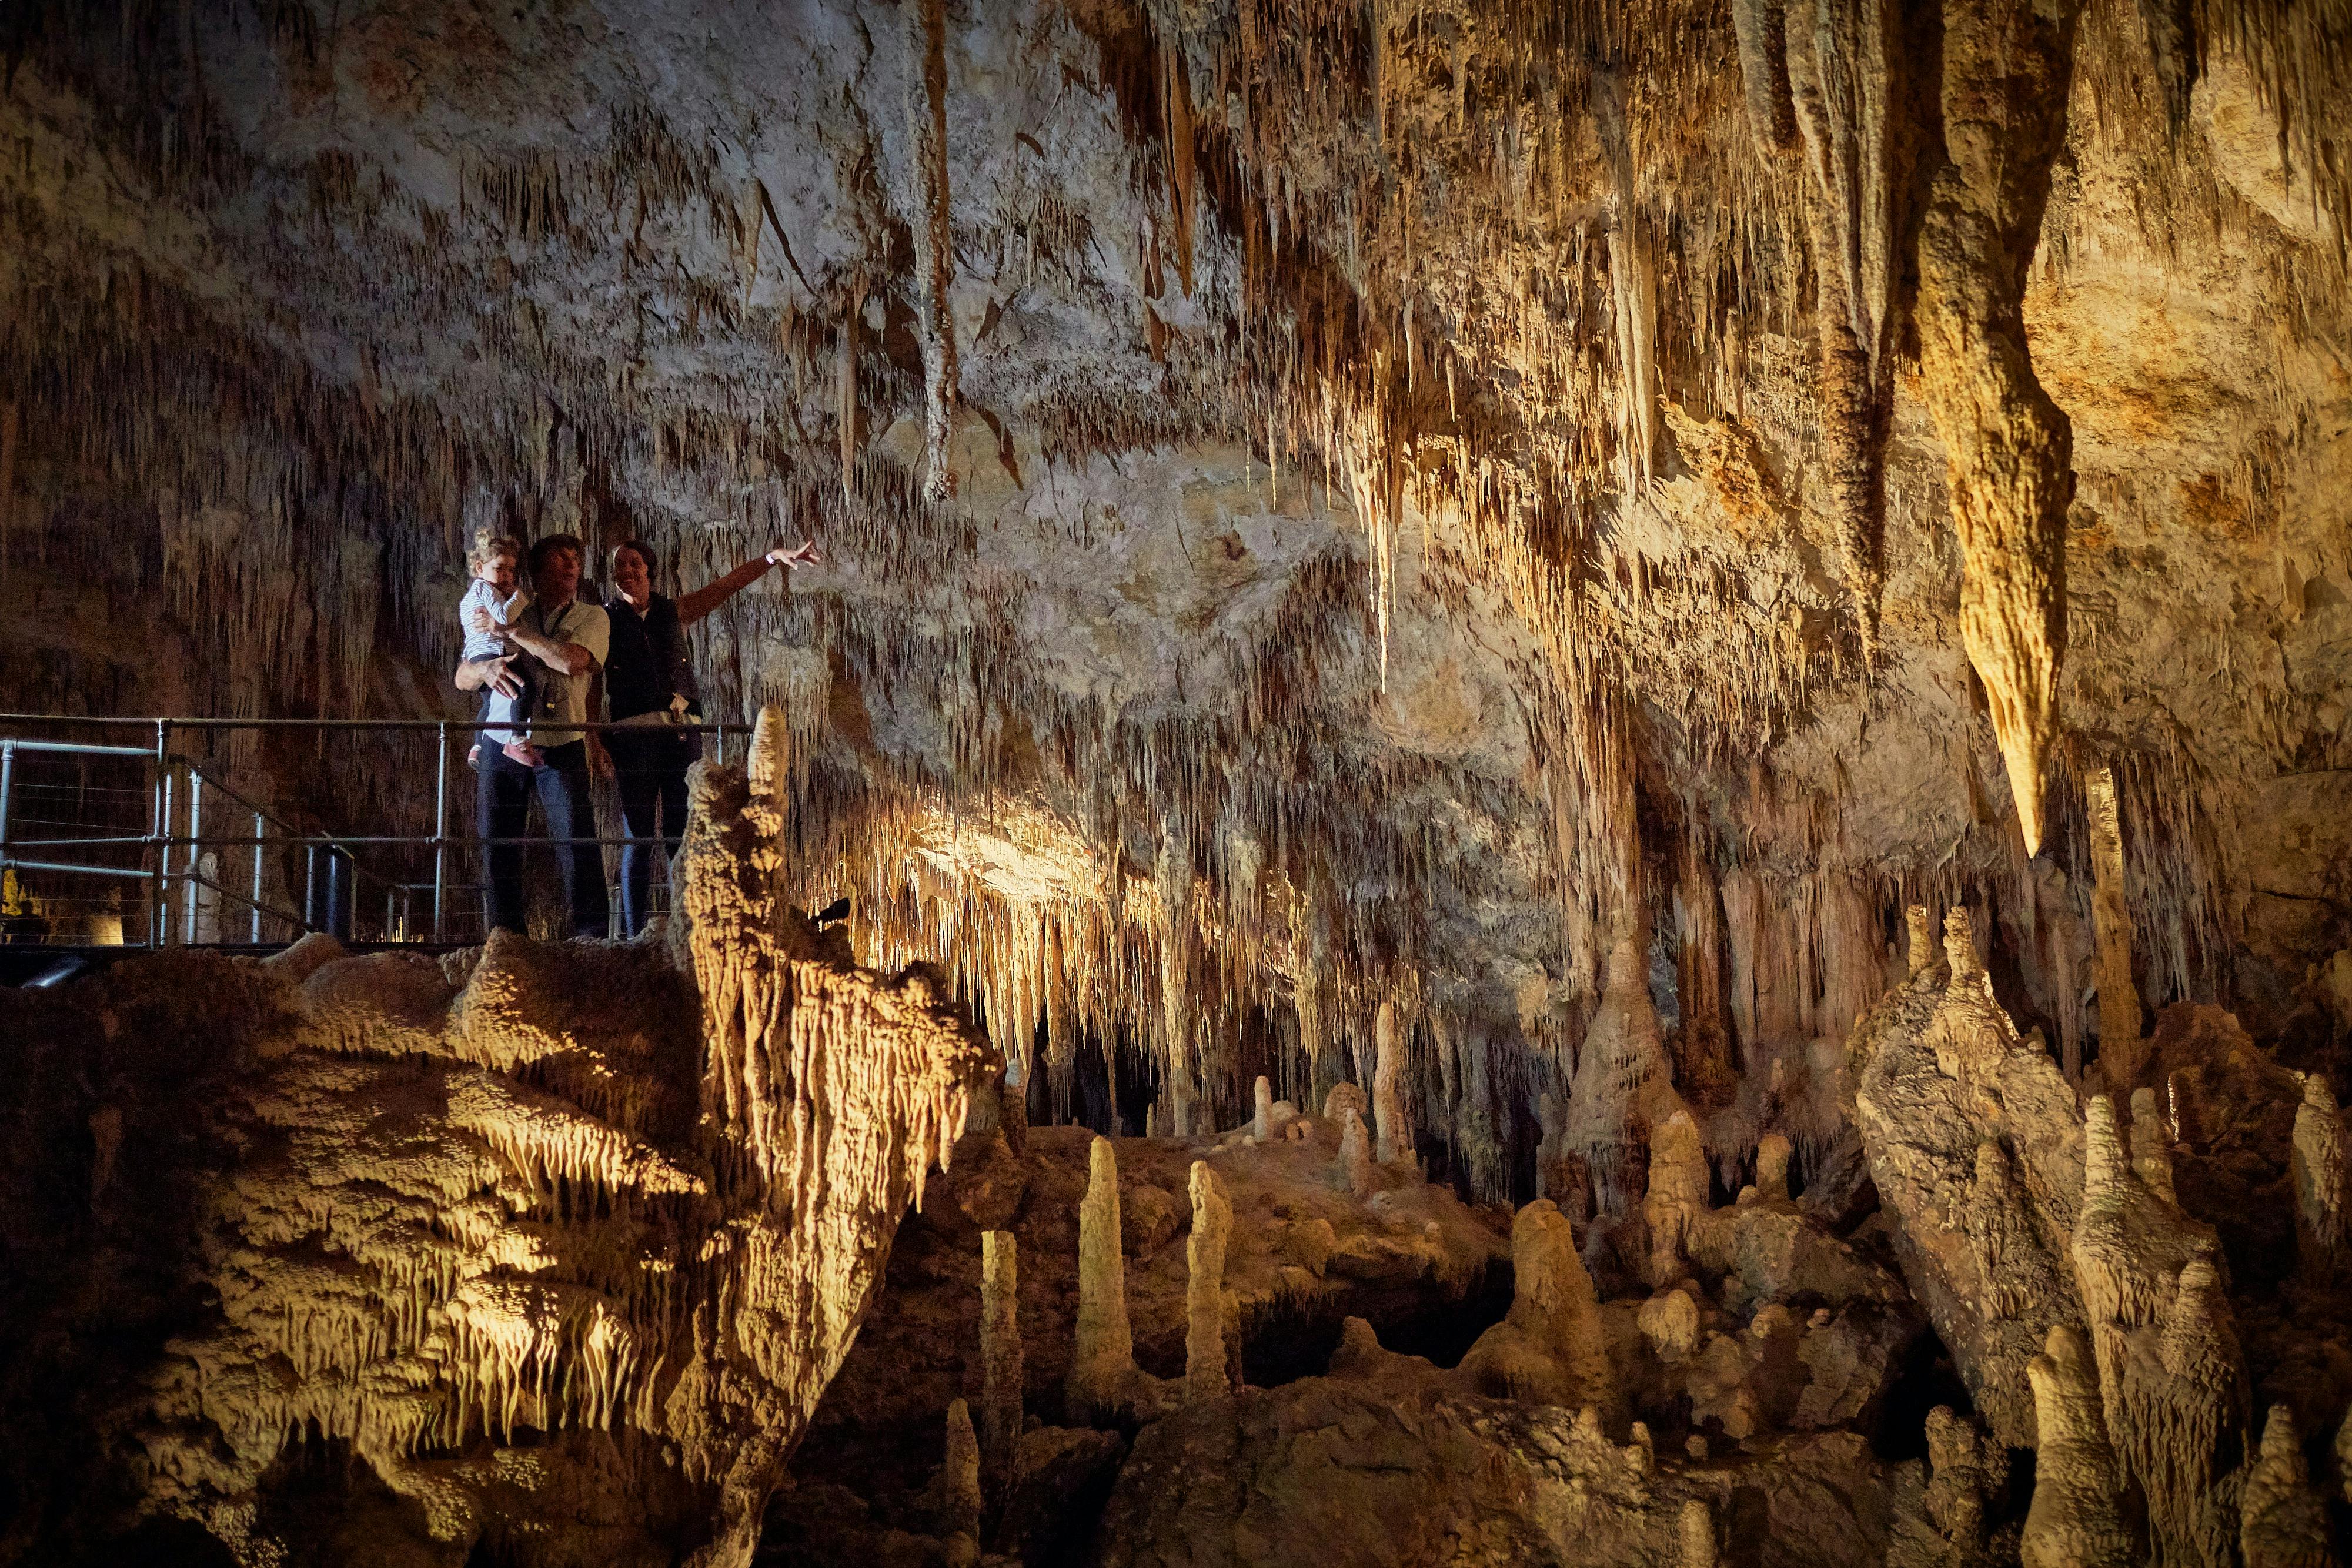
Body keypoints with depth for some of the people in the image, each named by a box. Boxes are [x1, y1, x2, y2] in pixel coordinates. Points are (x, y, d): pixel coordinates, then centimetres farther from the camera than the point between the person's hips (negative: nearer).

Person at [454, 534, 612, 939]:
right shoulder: (511, 615, 15)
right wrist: (486, 668, -14)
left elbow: (572, 662, -14)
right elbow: (462, 678, 11)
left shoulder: (591, 617, 8)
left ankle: (592, 937, -10)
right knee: (497, 843, 2)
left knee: (576, 841, -12)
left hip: (561, 744, -3)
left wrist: (506, 630, -11)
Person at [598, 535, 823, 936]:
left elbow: (725, 586, 7)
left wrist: (772, 558, -5)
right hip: (633, 733, -3)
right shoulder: (605, 619, 5)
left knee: (683, 838, 2)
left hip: (683, 730, 3)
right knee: (638, 839, -2)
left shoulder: (672, 612, 14)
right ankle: (634, 939, 3)